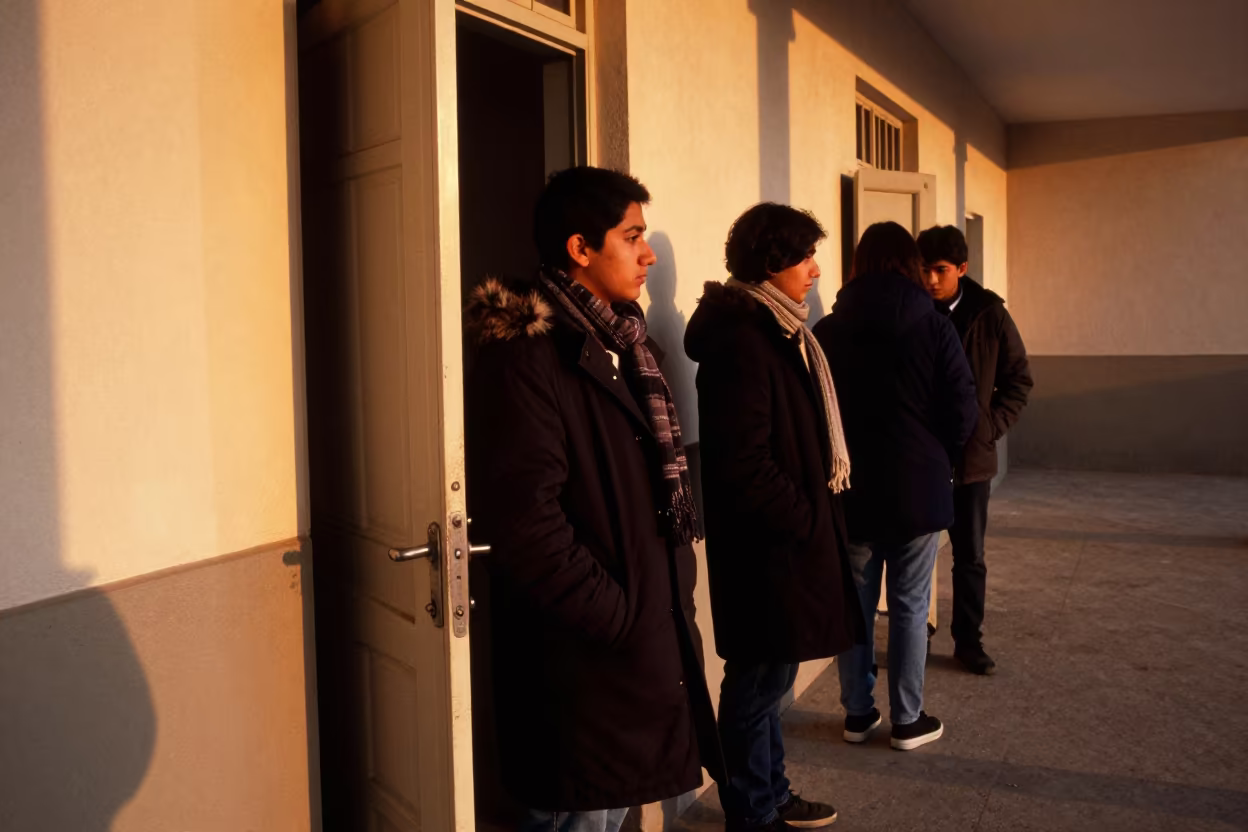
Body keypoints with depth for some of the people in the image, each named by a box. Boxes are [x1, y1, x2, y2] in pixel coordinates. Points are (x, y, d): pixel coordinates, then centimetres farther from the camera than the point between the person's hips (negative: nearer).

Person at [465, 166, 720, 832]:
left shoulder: (625, 343, 13)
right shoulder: (526, 358, -19)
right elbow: (525, 522, -25)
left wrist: (673, 592, 10)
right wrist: (620, 618, -18)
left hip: (645, 641, 9)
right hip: (582, 661, -9)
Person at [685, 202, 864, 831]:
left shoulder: (773, 330, 12)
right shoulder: (742, 338, -19)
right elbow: (743, 462, -24)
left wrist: (813, 513, 8)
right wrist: (807, 519, -14)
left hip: (781, 539, 10)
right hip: (766, 544, -10)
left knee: (768, 677, 20)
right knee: (760, 682, 4)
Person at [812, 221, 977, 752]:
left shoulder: (827, 331, -4)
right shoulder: (934, 328, -8)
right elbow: (962, 415, -7)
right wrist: (934, 456, 12)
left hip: (851, 489, 2)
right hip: (918, 488, -1)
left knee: (854, 603, 13)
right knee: (910, 606, 9)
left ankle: (857, 713, 23)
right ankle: (907, 720, 18)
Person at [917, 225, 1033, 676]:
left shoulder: (990, 314, -5)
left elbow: (1017, 380, 4)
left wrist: (990, 428, -5)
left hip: (971, 457, 1)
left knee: (970, 556, 11)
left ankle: (968, 641, 24)